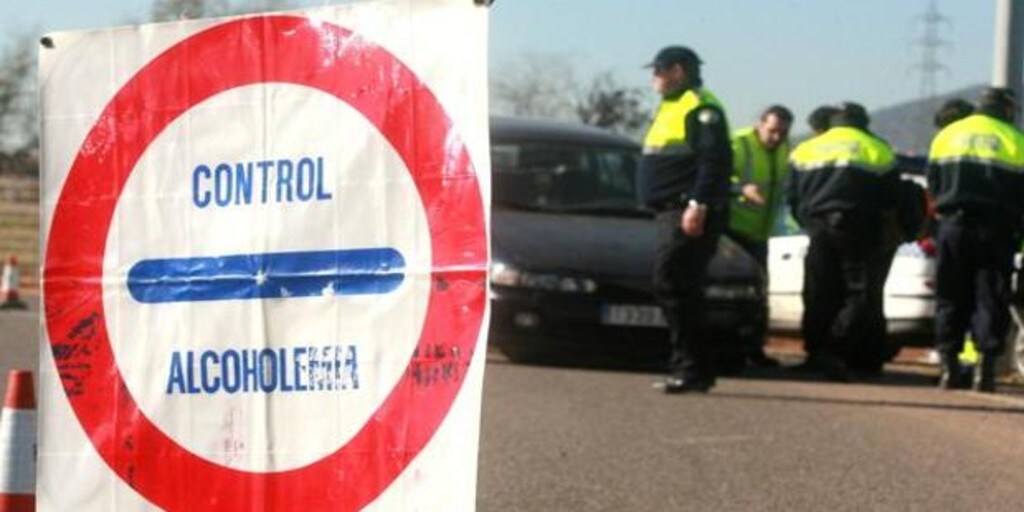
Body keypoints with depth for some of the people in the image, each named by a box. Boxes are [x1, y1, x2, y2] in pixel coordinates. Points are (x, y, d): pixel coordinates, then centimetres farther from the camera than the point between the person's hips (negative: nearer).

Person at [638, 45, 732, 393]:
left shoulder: (700, 107, -9)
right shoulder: (671, 108, 23)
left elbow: (714, 160, -19)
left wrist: (698, 205, -25)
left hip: (690, 216, -11)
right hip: (671, 213, 11)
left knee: (671, 286, -15)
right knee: (684, 293, 11)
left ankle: (691, 367, -15)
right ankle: (696, 369, 15)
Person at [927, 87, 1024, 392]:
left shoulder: (946, 136, 10)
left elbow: (933, 186, 11)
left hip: (953, 226, 2)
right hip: (995, 230, -2)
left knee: (950, 298, 8)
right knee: (991, 299, 2)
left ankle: (949, 368, 5)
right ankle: (984, 369, -5)